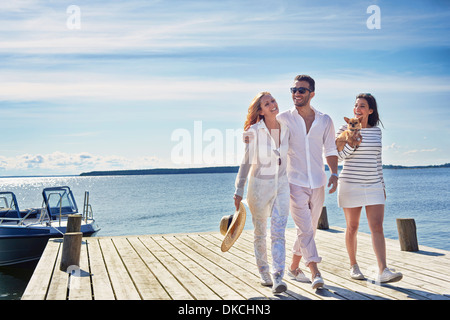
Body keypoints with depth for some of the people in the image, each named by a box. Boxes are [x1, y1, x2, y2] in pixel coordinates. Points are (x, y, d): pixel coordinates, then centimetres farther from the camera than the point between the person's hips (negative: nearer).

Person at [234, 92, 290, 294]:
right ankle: (263, 273, 27)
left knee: (278, 232, -7)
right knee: (260, 233, 10)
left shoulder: (286, 128, 1)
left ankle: (278, 278, -8)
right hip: (259, 185, -2)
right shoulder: (254, 131, -11)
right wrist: (239, 191, -7)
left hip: (281, 185, 2)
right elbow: (246, 162, -6)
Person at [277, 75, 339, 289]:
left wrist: (334, 173, -2)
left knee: (309, 229, 12)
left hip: (318, 184, 4)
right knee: (305, 228, -12)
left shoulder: (325, 121, 6)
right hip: (295, 183, -3)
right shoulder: (283, 119, -2)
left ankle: (293, 267, 28)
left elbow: (330, 150, 11)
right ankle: (315, 273, -8)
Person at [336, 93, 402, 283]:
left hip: (373, 186, 3)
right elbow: (340, 156, -8)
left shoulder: (376, 130, 9)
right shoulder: (345, 128, -1)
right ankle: (353, 266, 22)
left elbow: (377, 159, 15)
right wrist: (353, 142, -23)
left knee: (377, 227, -7)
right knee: (352, 227, 6)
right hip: (350, 185, -2)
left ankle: (383, 271, -12)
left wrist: (382, 184, 15)